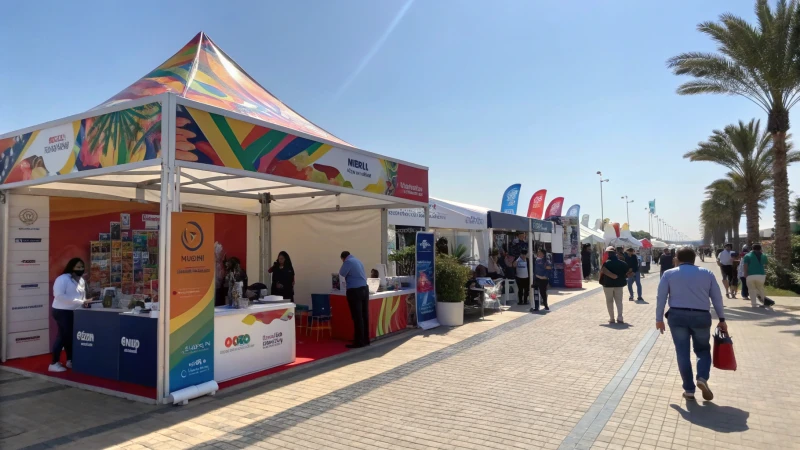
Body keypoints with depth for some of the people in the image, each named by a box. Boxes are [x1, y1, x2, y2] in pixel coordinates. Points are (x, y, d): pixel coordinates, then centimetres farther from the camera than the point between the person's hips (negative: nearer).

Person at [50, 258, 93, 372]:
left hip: (73, 312, 8)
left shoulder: (81, 281, 12)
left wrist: (84, 302, -1)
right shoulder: (63, 279, -14)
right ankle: (54, 363, 3)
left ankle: (70, 360, 23)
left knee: (71, 336, 12)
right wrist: (79, 302, -26)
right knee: (63, 335, -6)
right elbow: (59, 295, -24)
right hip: (62, 311, -8)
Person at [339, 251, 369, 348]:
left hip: (355, 291, -7)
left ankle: (359, 342, 0)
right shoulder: (358, 261, 18)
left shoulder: (348, 262, -6)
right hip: (364, 289, 7)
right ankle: (366, 340, 18)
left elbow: (342, 273, -8)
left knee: (357, 317, -3)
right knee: (365, 316, 11)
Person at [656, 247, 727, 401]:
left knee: (682, 353, 5)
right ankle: (702, 378, -4)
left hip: (677, 316, -1)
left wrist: (659, 319, 8)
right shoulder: (707, 273, 9)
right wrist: (722, 319, 16)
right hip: (701, 316, 1)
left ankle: (689, 389, 9)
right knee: (703, 349, 19)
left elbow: (661, 297, 1)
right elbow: (717, 298, 9)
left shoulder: (669, 274, 5)